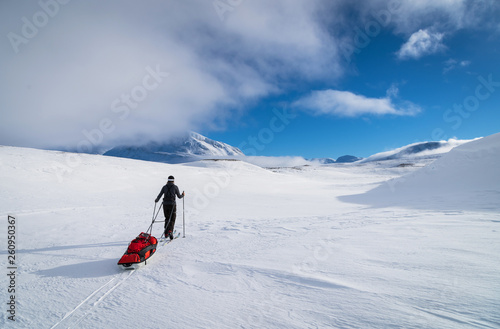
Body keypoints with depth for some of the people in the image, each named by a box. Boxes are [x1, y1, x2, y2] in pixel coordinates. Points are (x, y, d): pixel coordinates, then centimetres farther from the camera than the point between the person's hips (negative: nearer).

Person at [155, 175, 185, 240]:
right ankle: (170, 231, -17)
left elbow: (159, 195, 7)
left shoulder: (164, 187, 6)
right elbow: (179, 196, 3)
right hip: (172, 205, -3)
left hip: (165, 204, 3)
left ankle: (166, 233, 18)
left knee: (167, 219, 18)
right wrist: (183, 195, 25)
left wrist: (156, 200, 27)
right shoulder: (175, 187, -1)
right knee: (172, 219, 6)